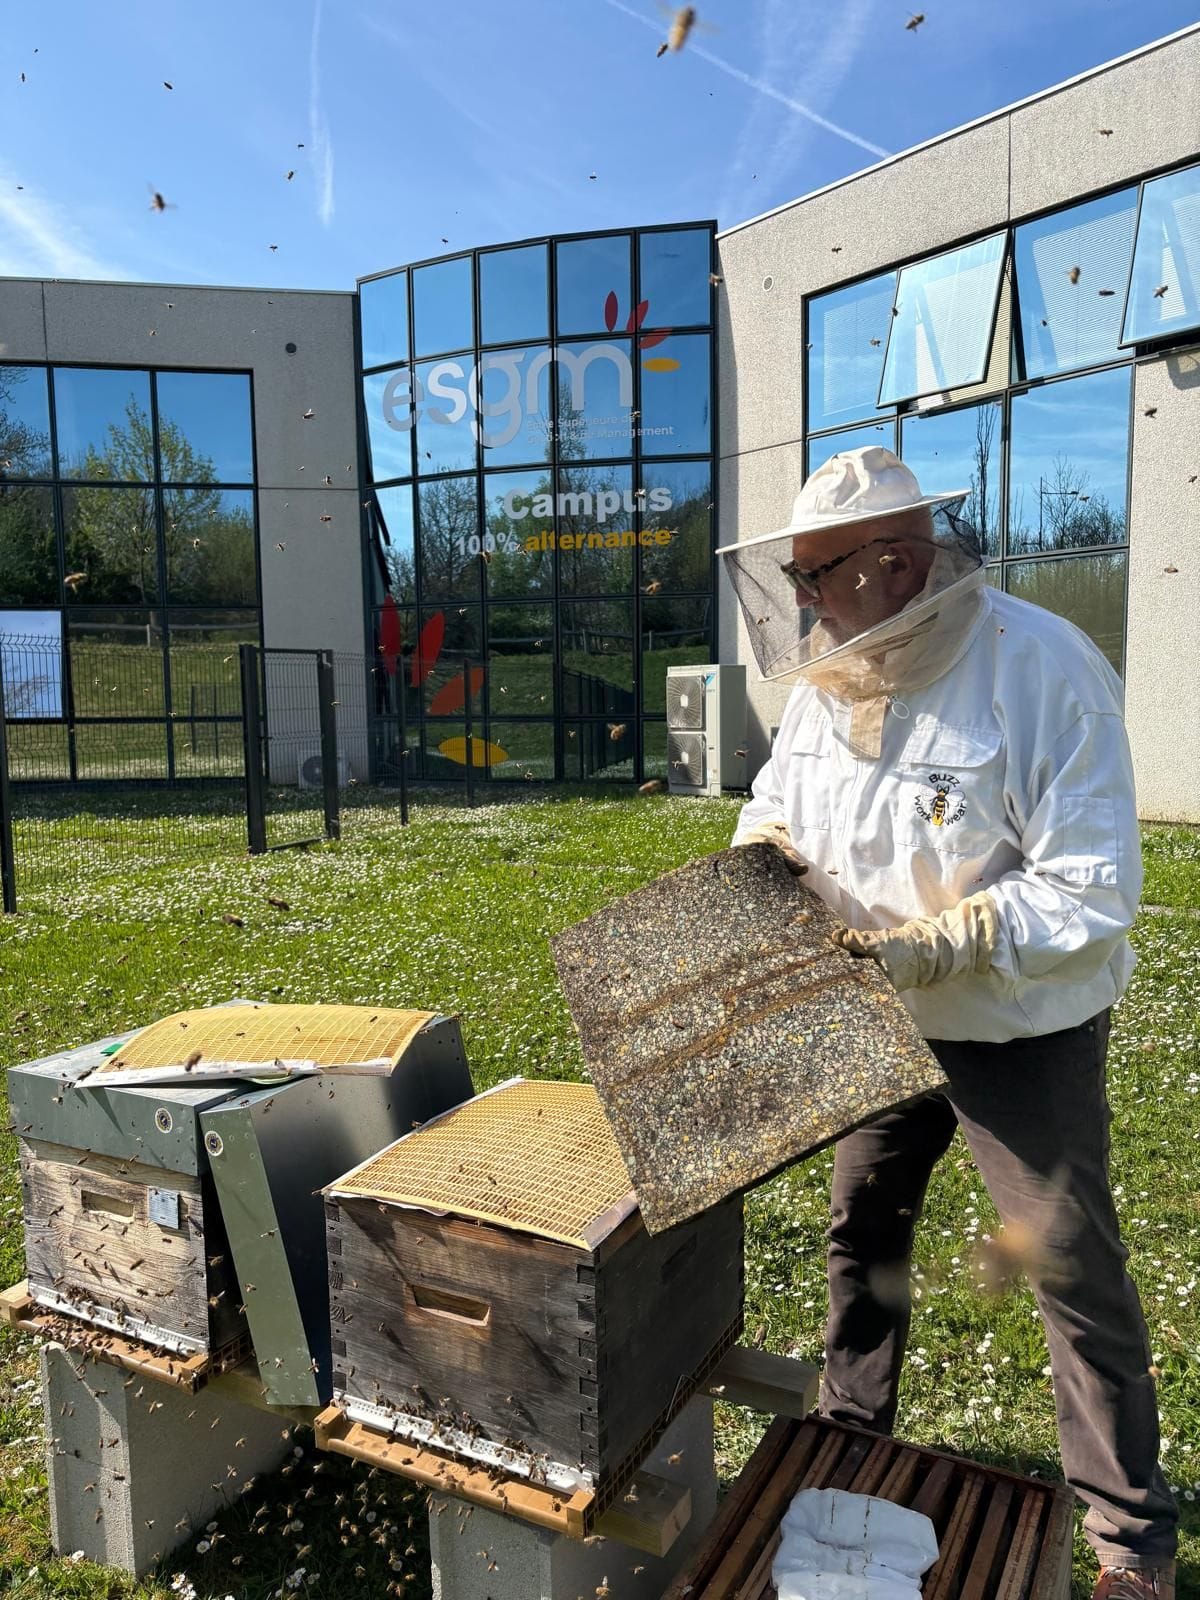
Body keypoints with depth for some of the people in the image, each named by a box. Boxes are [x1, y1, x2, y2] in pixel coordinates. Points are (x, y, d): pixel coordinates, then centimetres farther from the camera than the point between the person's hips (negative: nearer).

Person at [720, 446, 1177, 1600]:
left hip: (1023, 1030, -6)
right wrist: (761, 850, -12)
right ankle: (853, 1429, 44)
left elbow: (1092, 890, -25)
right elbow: (780, 794, 10)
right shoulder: (833, 674, -5)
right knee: (861, 1225, 20)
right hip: (885, 1020, 6)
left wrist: (932, 947, -30)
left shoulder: (1040, 670, -25)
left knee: (1073, 1271, 8)